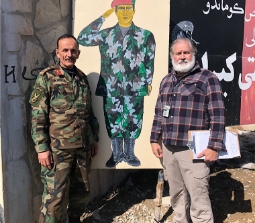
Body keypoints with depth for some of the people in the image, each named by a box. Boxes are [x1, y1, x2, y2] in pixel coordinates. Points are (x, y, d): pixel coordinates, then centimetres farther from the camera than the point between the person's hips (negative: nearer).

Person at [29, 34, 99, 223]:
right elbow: (38, 116, -8)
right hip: (58, 147, -5)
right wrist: (42, 148, -13)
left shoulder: (82, 78, 11)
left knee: (82, 190, 16)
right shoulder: (46, 77, -4)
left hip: (83, 146, 5)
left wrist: (94, 138, 14)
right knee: (55, 194, -1)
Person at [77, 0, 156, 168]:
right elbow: (82, 39, 0)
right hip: (111, 88, 1)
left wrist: (148, 82, 1)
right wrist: (102, 18, 0)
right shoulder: (106, 34, 9)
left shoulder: (145, 36, 7)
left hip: (135, 88, -1)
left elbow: (150, 61, 6)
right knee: (113, 121, 7)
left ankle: (129, 153, 23)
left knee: (133, 121, 5)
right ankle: (116, 154, 24)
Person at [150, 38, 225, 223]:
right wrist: (155, 139, 14)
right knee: (177, 196, 17)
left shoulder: (207, 78, -5)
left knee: (198, 198, -1)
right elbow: (159, 113, 18)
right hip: (168, 149, 6)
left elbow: (217, 115, -10)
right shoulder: (166, 81, 14)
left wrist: (214, 146, -16)